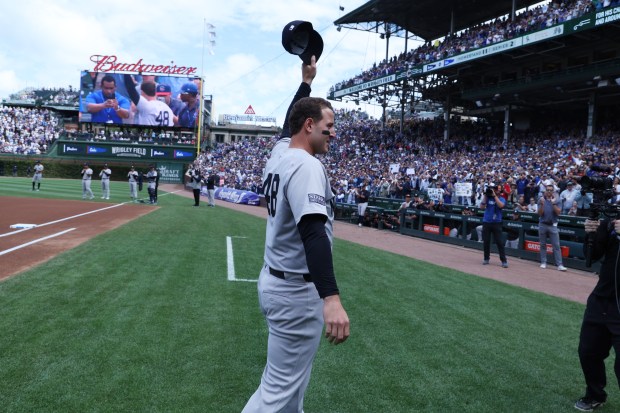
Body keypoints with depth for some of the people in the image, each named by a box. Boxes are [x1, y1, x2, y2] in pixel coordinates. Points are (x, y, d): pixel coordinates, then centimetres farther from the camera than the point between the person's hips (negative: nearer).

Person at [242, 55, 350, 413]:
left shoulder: (280, 152, 7)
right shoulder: (307, 166, -20)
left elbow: (293, 120, 31)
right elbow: (313, 232, -34)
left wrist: (306, 81, 33)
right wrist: (331, 298, -43)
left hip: (276, 280, 10)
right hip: (298, 291, -10)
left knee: (293, 378, 25)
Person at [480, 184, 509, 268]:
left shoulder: (502, 199, 2)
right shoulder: (488, 198, 6)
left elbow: (501, 205, -19)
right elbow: (482, 206, -6)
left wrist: (494, 195, -17)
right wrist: (485, 195, -9)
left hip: (497, 223, -2)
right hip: (486, 222, 2)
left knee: (499, 242, -6)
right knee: (486, 241, 7)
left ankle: (504, 261, -3)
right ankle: (486, 258, 20)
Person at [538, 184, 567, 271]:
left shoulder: (557, 200, 0)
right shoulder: (541, 200, 2)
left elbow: (558, 212, -10)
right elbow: (540, 213, -6)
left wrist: (553, 203, -21)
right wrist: (542, 204, -21)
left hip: (553, 225, -1)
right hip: (542, 224, 1)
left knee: (556, 245, -4)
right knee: (543, 244, 7)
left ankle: (559, 264, -6)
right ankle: (543, 262, 15)